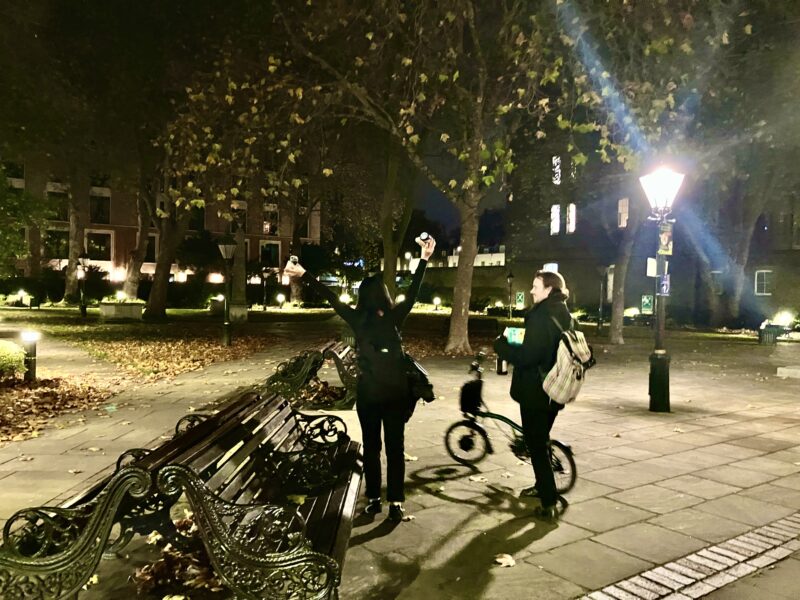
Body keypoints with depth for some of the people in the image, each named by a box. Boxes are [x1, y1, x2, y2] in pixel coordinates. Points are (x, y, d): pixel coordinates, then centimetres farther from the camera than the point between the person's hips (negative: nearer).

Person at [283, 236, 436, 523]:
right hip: (396, 392, 0)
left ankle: (374, 499, 19)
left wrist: (304, 275, 4)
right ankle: (395, 502, 7)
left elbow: (331, 298, -3)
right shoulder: (394, 317, -9)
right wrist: (424, 259, -1)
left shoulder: (358, 319, -8)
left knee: (371, 447, 13)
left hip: (368, 393, 0)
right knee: (395, 447, 6)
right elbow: (413, 293, -4)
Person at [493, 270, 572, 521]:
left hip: (535, 392, -9)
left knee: (536, 445, 1)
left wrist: (501, 345, -10)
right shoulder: (565, 316, 7)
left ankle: (549, 503, 4)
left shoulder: (541, 316, -21)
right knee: (541, 441, 24)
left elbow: (526, 357, -25)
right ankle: (542, 486, 39)